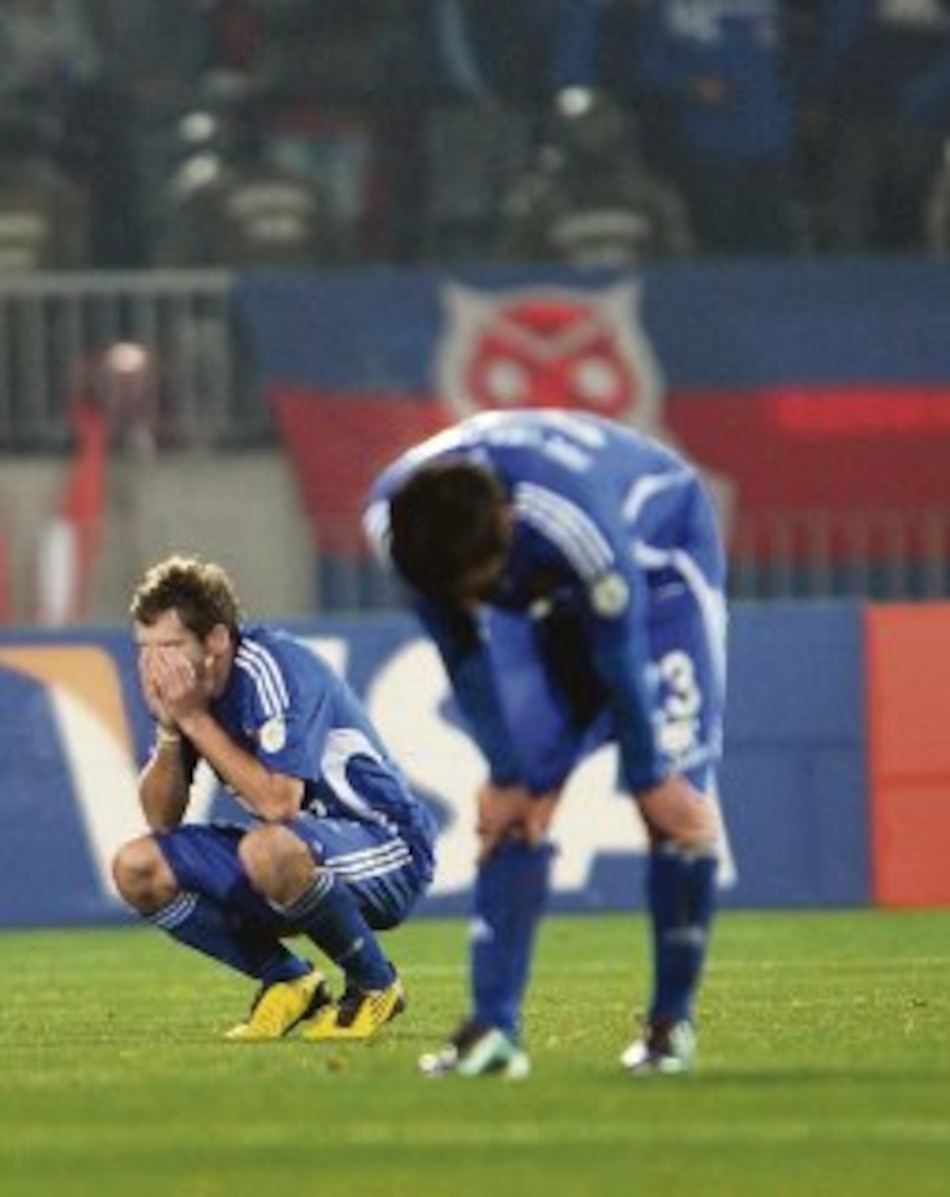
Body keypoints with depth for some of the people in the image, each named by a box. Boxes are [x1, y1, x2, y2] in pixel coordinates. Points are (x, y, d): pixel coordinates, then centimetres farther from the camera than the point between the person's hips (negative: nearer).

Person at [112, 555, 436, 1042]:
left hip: (386, 853, -8)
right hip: (297, 851, 8)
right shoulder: (185, 687, -1)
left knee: (267, 849, -39)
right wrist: (169, 731, -18)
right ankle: (289, 982, 5)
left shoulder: (275, 669, -23)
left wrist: (195, 719, -27)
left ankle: (375, 987, -14)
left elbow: (279, 803, -32)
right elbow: (162, 820, -1)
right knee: (137, 869, -6)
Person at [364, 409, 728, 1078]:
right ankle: (494, 1027, -9)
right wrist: (509, 775, -9)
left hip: (658, 558, -4)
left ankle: (674, 1019, -4)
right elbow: (466, 658, -14)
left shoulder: (576, 517, -44)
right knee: (510, 805, -8)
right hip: (549, 593, 4)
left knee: (678, 801, -15)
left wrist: (650, 778, -16)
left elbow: (619, 659, -28)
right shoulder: (395, 521, -29)